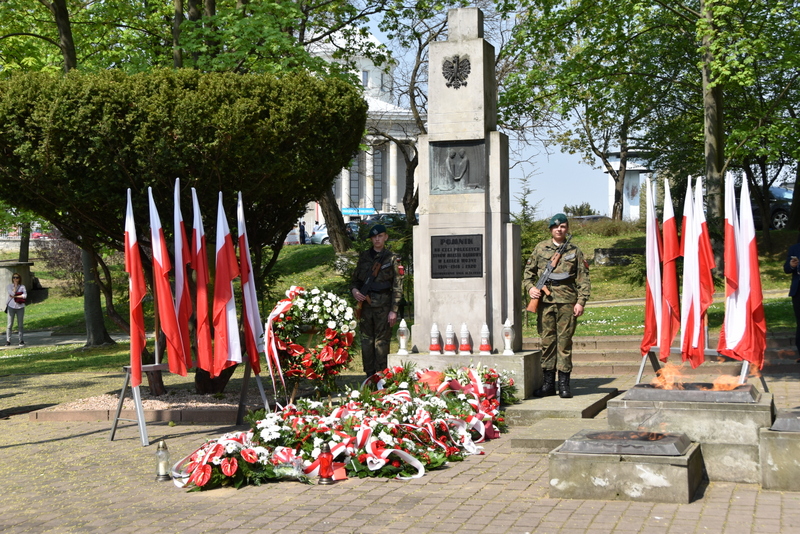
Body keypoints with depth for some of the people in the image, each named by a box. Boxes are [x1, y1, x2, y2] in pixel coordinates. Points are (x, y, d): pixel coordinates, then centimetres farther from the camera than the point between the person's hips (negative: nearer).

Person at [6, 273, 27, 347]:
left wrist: (15, 296, -11)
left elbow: (24, 295, -10)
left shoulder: (22, 287, 5)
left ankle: (21, 340, 9)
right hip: (11, 307, 0)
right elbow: (12, 293, -13)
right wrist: (15, 286, -6)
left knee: (20, 325, 4)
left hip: (20, 307, 0)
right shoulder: (9, 286, 4)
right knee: (10, 324, -1)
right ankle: (8, 341, 3)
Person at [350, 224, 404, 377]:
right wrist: (354, 290, -3)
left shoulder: (392, 259, 2)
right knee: (366, 339, 6)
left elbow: (397, 287, -2)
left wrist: (393, 310, -8)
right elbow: (355, 278, 21)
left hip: (383, 306, -4)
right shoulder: (364, 257, 13)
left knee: (382, 340, -3)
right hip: (365, 304, 4)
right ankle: (369, 375, 13)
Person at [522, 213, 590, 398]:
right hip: (545, 300, 1)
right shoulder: (541, 248, 12)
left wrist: (581, 301, -2)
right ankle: (548, 383, 10)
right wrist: (530, 287, -1)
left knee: (564, 341, -1)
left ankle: (564, 384, 5)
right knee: (547, 341, 4)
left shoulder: (574, 251, 9)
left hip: (567, 301, -1)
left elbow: (583, 278, 6)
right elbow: (529, 270, 17)